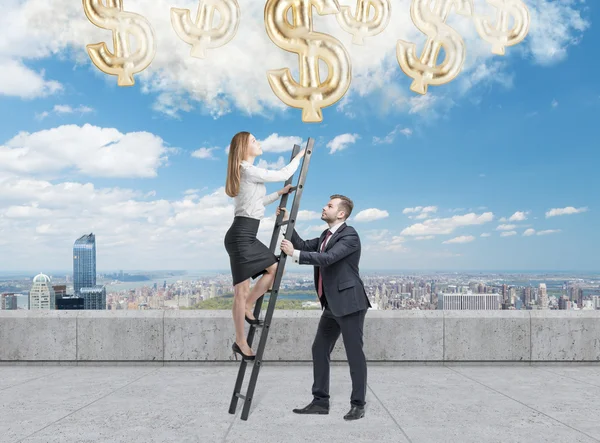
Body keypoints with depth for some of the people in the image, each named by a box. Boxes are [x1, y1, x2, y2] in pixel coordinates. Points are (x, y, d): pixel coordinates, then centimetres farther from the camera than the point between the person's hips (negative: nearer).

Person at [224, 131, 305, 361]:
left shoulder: (247, 172, 19)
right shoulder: (248, 170, -13)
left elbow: (257, 202, 28)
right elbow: (283, 174, -7)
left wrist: (279, 193, 27)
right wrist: (299, 156, 9)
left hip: (247, 236, 10)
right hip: (240, 236, -10)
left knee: (274, 268, 14)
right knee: (242, 290, -4)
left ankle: (247, 308, 21)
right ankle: (240, 342, 5)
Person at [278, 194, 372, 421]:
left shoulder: (350, 235, -14)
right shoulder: (326, 235, 16)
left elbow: (327, 258, -25)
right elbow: (303, 245, 11)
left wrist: (294, 254, -22)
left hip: (349, 303, -9)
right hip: (332, 306, 9)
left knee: (354, 354, 0)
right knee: (319, 350, 10)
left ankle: (358, 405, 12)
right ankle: (320, 401, 18)